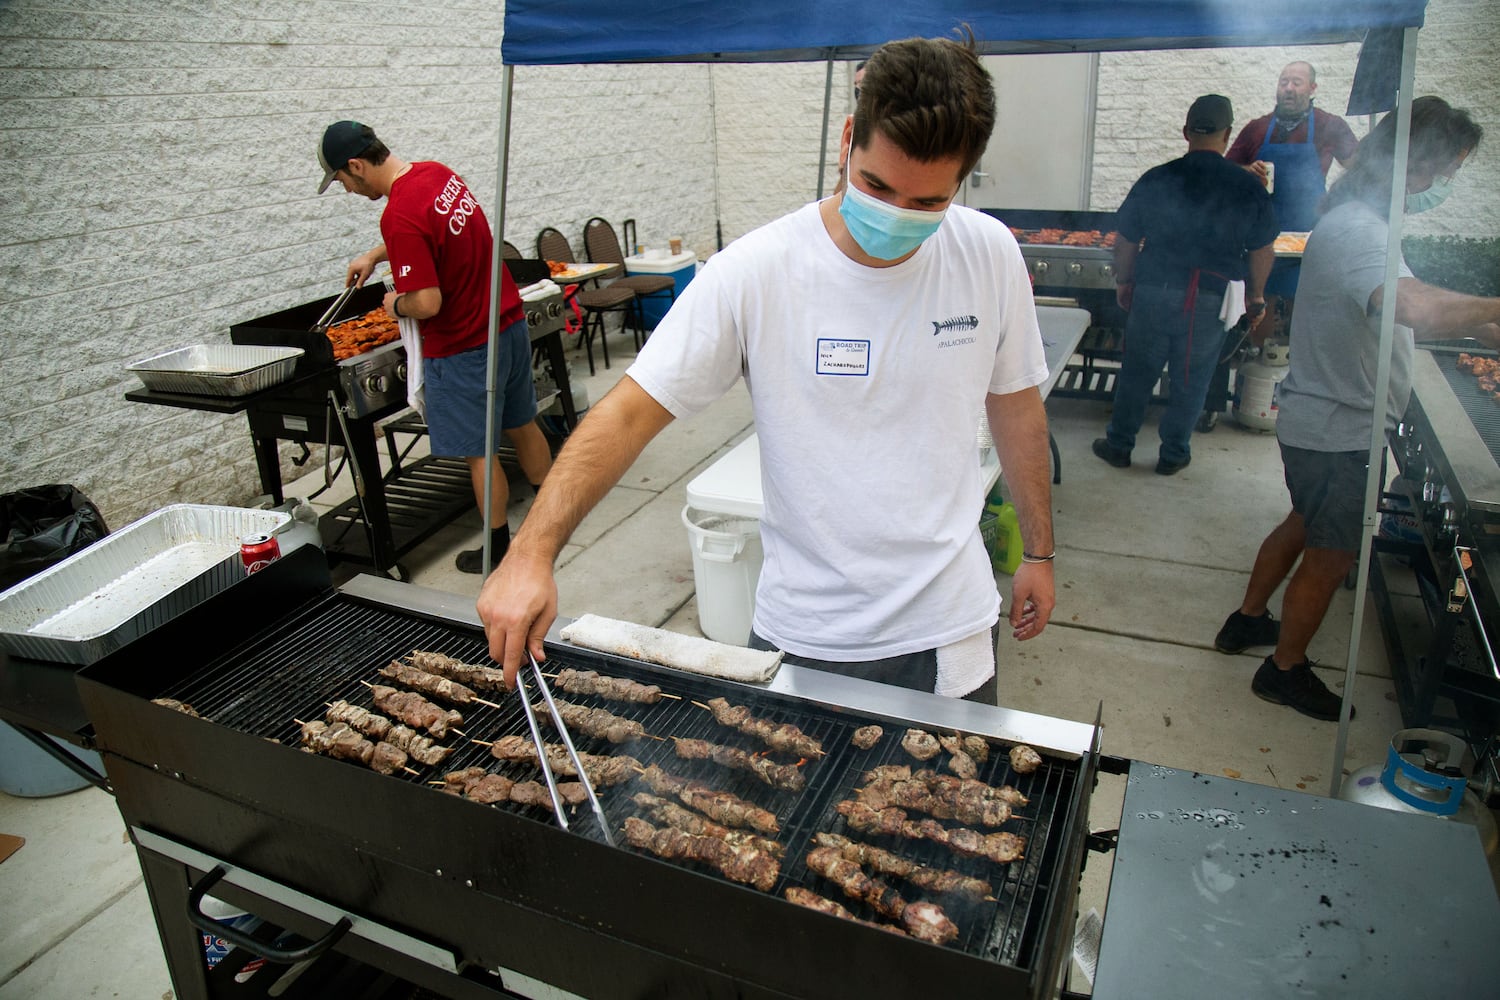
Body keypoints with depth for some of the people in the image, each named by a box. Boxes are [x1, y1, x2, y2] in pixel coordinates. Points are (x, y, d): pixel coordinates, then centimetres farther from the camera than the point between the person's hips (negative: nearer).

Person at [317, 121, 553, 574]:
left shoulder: (399, 215, -24)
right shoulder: (436, 172, 4)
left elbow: (427, 303, -26)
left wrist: (396, 304, -5)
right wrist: (375, 255, 27)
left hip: (464, 346, -9)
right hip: (510, 323, 9)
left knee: (477, 452, 5)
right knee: (522, 425, 22)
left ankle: (500, 550, 18)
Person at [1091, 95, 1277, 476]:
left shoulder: (1155, 180, -3)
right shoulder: (1249, 188, -4)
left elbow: (1125, 241, 2)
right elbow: (1261, 251, 2)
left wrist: (1123, 281, 16)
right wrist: (1255, 295, 16)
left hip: (1153, 292, 0)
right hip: (1211, 301, 0)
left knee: (1136, 372, 13)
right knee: (1191, 380, 12)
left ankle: (1119, 445, 23)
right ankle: (1173, 454, 22)